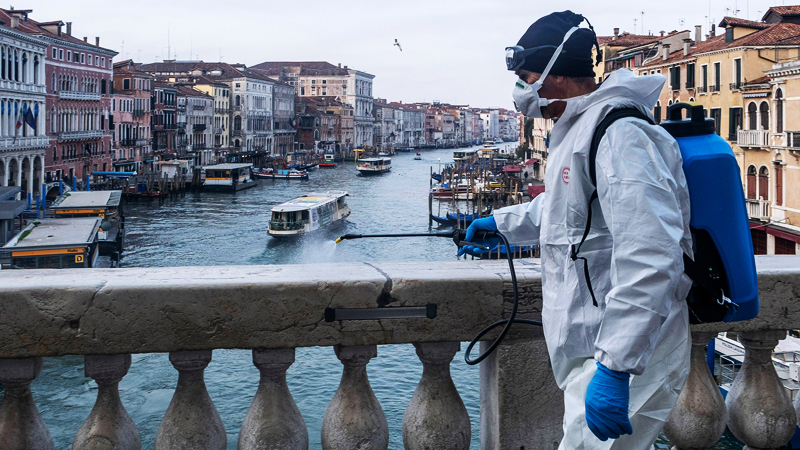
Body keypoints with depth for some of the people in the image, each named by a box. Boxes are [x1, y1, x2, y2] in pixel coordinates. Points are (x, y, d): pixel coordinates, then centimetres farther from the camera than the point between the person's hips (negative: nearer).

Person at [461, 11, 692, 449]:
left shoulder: (619, 134, -22)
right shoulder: (579, 133, 14)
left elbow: (650, 259, -31)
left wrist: (614, 366, -34)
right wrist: (500, 223, 43)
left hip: (626, 359, -11)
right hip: (595, 349, 11)